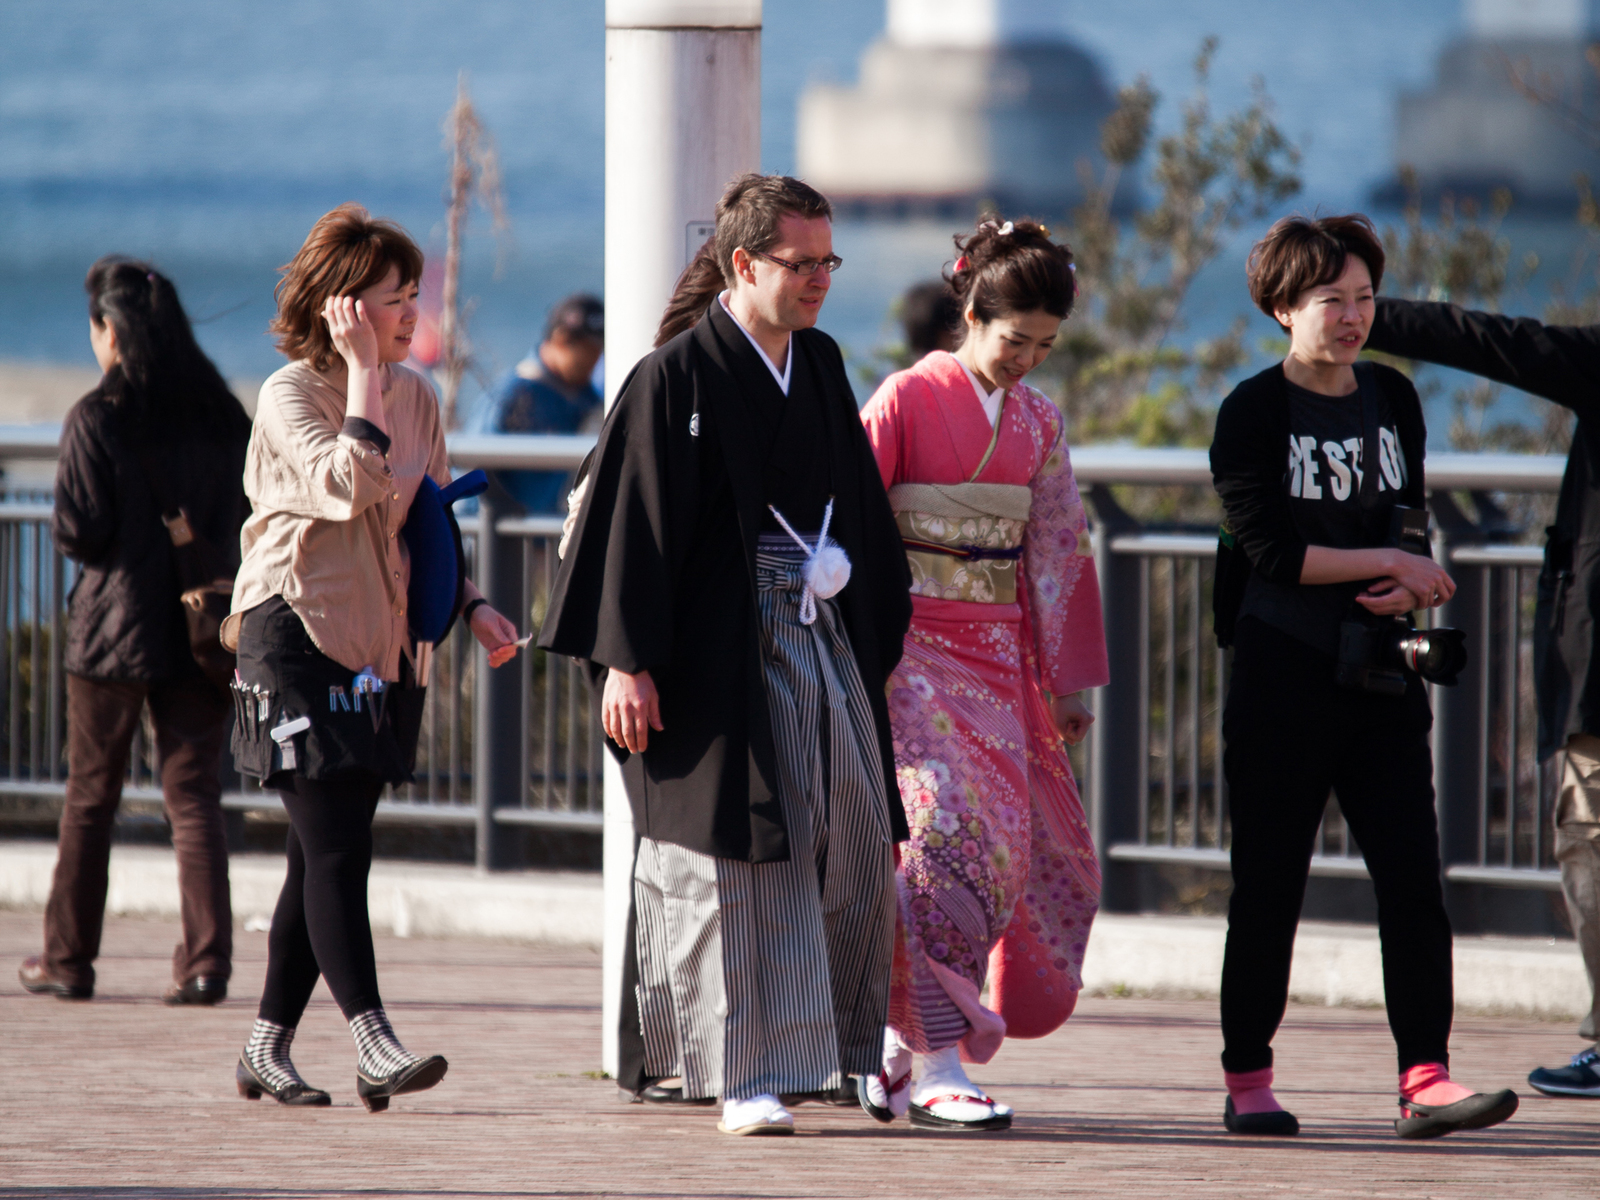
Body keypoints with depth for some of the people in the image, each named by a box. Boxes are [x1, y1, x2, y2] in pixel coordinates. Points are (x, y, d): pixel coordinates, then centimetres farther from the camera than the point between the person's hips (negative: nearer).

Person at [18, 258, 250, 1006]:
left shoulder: (97, 418, -11)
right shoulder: (223, 415, 2)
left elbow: (78, 532, -12)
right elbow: (246, 519, 6)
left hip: (114, 630, -3)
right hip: (203, 633, 3)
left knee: (90, 796, 10)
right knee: (195, 794, 4)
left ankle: (68, 959, 16)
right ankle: (206, 960, -7)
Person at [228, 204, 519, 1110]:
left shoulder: (416, 395, 11)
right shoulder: (291, 394, -9)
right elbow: (348, 489, -25)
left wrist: (470, 603, 8)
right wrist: (362, 375, -21)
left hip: (384, 640, 7)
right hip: (299, 629, -7)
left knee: (327, 854, 8)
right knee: (337, 843, -14)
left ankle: (270, 1047, 14)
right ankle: (373, 1042, -20)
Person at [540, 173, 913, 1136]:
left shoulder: (820, 366, 11)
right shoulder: (677, 380, -9)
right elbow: (636, 523, -10)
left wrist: (879, 628, 21)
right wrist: (626, 662, -14)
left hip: (824, 646, 6)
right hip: (722, 653, -6)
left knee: (857, 850, 5)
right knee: (740, 866, -4)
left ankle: (836, 1051, 22)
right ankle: (751, 1073, 1)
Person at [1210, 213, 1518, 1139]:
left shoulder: (1394, 400, 11)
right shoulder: (1255, 411, -6)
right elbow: (1272, 551, -13)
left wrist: (1407, 587, -6)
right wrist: (1390, 565, -9)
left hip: (1381, 677, 4)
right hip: (1283, 675, -4)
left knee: (1413, 877, -6)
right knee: (1270, 884, 1)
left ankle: (1426, 1079, -10)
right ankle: (1247, 1081, 12)